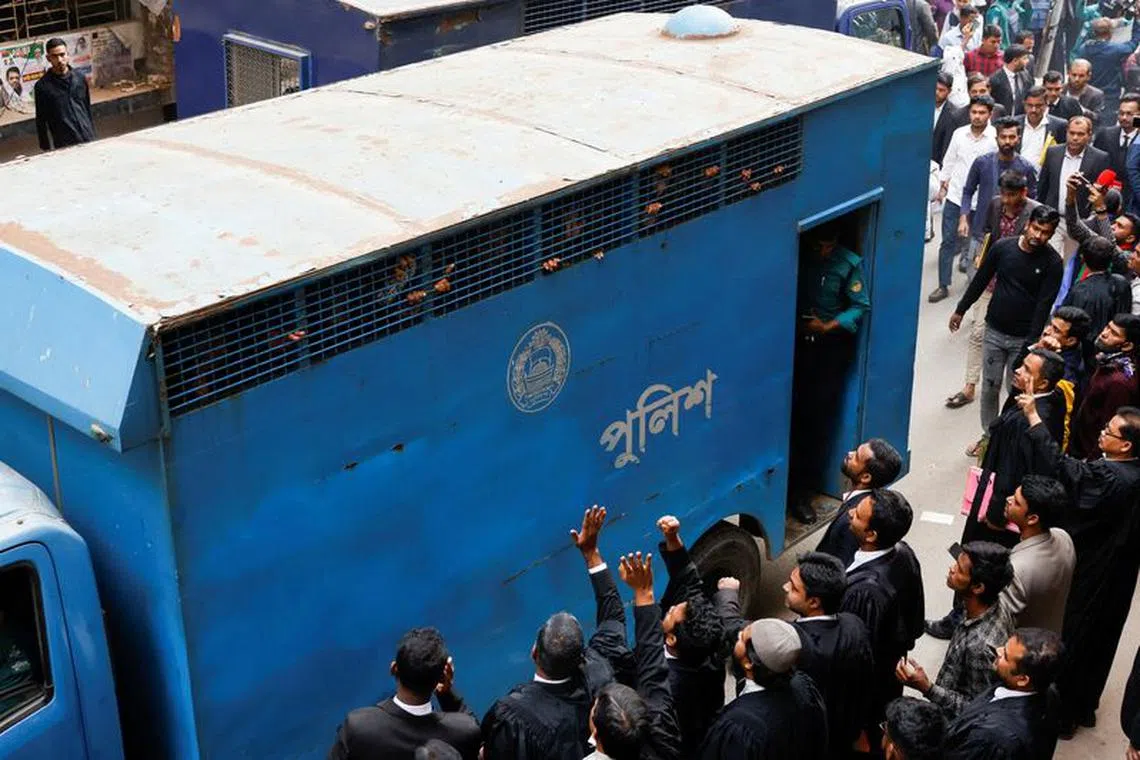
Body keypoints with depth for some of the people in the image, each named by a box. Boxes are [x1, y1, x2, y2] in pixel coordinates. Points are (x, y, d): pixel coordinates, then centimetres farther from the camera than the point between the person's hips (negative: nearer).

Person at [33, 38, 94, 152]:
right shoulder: (42, 86, -4)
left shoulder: (79, 78, 6)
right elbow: (41, 121, -1)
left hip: (87, 139, 4)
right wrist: (46, 149, -3)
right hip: (64, 145, -3)